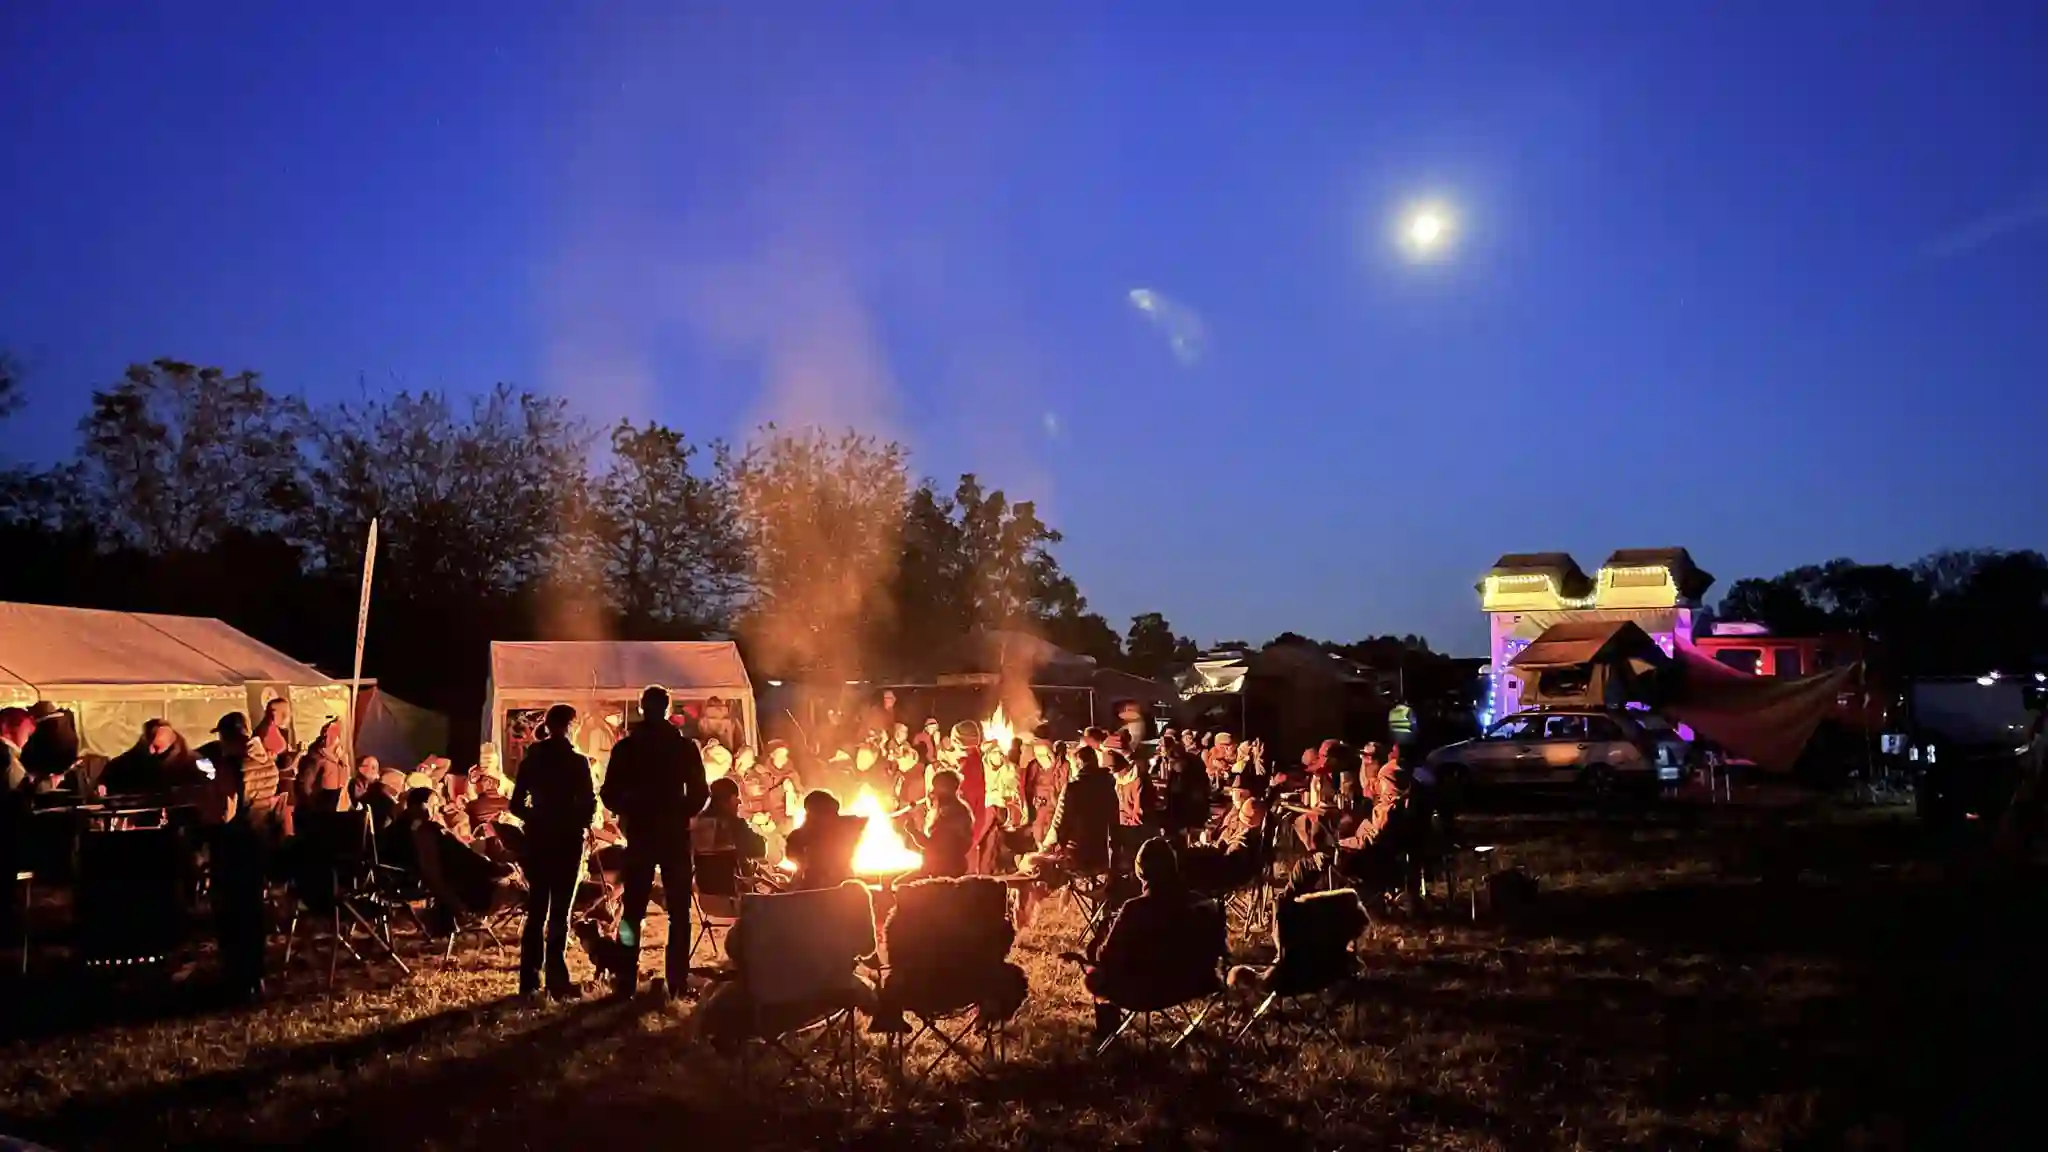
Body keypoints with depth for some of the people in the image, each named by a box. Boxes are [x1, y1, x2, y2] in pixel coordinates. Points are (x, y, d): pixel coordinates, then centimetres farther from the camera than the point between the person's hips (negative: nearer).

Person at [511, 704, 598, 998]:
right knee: (559, 911, -2)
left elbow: (516, 804, 3)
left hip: (537, 839, 4)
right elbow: (589, 804, -11)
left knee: (536, 909, 11)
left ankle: (530, 978, 12)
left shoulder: (531, 759, 4)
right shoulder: (577, 761, -8)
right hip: (567, 839, -4)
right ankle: (556, 979, -4)